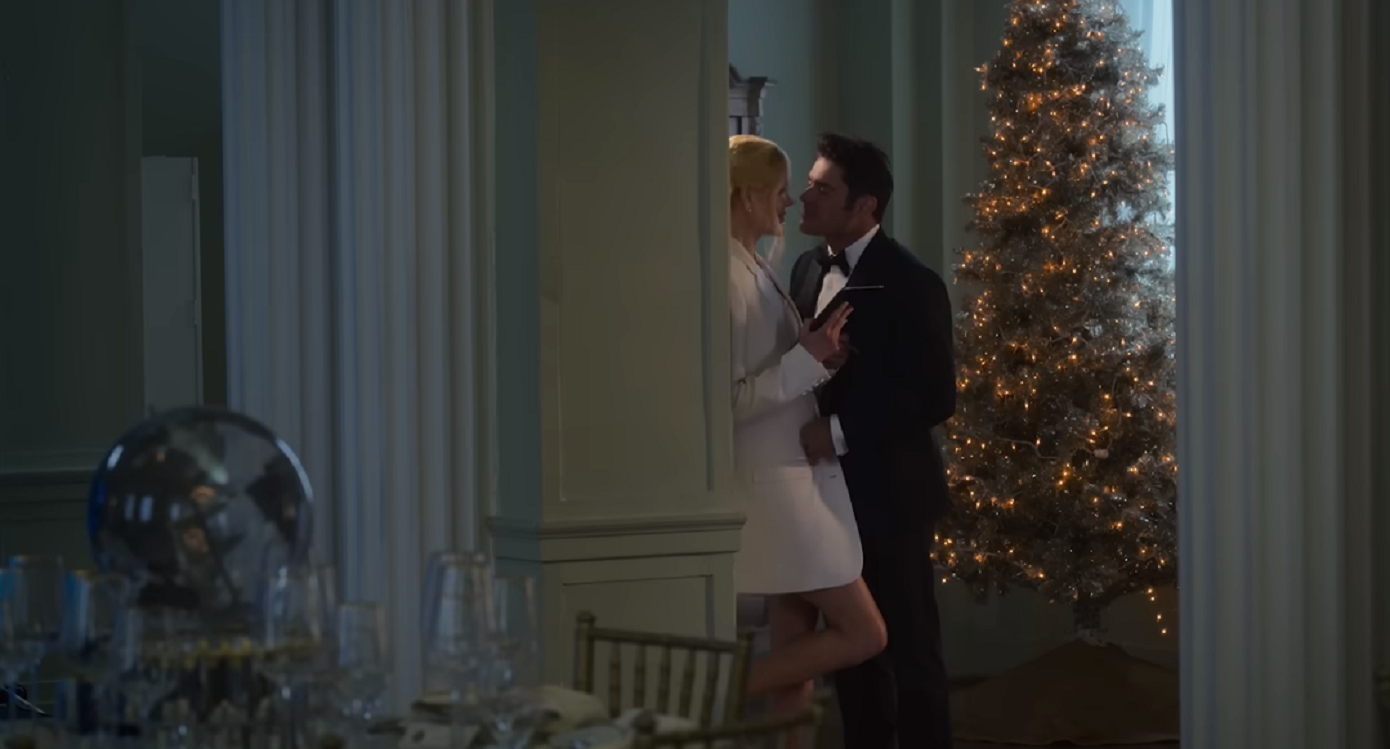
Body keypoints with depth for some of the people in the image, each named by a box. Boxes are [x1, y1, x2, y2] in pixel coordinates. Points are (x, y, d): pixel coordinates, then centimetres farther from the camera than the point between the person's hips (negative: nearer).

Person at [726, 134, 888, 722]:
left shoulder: (755, 268, 12)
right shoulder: (729, 278, -18)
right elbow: (730, 399, -21)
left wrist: (817, 350, 6)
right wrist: (808, 357, -24)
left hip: (794, 478, 10)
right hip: (776, 484, -10)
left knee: (795, 650, 11)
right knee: (864, 634, -5)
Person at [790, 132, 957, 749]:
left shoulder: (910, 284, -15)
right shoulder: (808, 268, 7)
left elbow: (935, 397, -20)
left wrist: (841, 431, -24)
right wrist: (807, 431, -1)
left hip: (886, 495, -7)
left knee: (910, 650, 3)